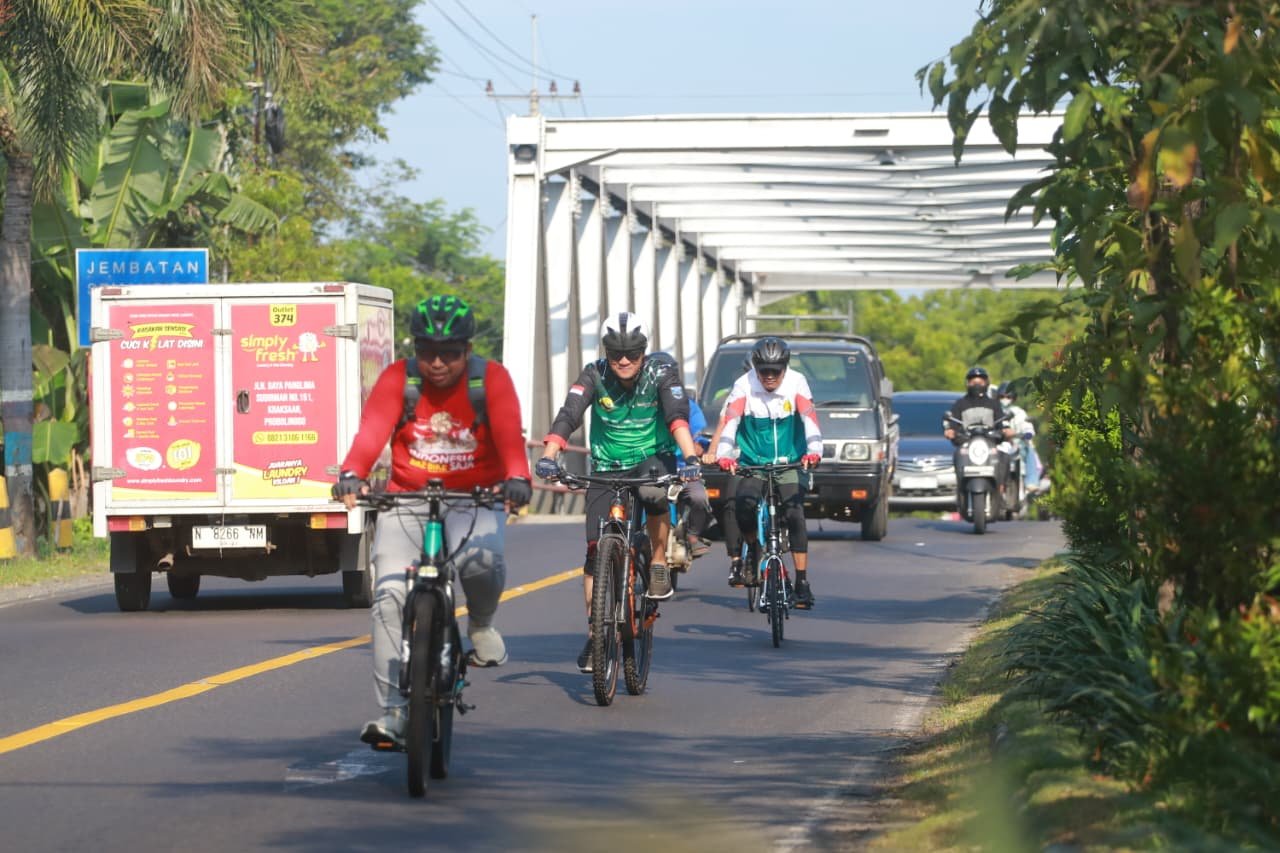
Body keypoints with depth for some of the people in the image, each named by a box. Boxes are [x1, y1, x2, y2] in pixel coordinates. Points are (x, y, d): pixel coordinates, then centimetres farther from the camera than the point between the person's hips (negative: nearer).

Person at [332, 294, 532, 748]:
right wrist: (351, 474, -43)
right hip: (406, 501, 1)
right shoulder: (397, 379, -6)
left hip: (474, 501, -1)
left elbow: (509, 435, -24)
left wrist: (516, 477, -45)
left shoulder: (492, 379, -8)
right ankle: (392, 710, -9)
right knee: (391, 593, -15)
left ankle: (481, 625, 3)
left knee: (482, 558, -33)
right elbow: (371, 431, -22)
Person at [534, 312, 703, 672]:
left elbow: (677, 415, -29)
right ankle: (594, 632, 6)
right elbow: (568, 416, -24)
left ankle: (659, 562, -14)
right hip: (607, 466, 2)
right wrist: (549, 455, -42)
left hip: (653, 457, -2)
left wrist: (689, 456, -46)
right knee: (596, 548, -5)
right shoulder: (594, 375, -11)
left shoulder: (660, 372, -14)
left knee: (654, 492, -38)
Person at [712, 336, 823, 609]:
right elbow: (729, 421, -21)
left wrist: (814, 451, -36)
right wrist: (723, 455, -37)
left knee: (795, 515, -18)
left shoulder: (796, 383, -8)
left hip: (789, 464, 0)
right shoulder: (744, 386, -10)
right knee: (743, 505, -26)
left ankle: (802, 583, -14)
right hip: (752, 464, 0)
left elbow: (810, 419, -18)